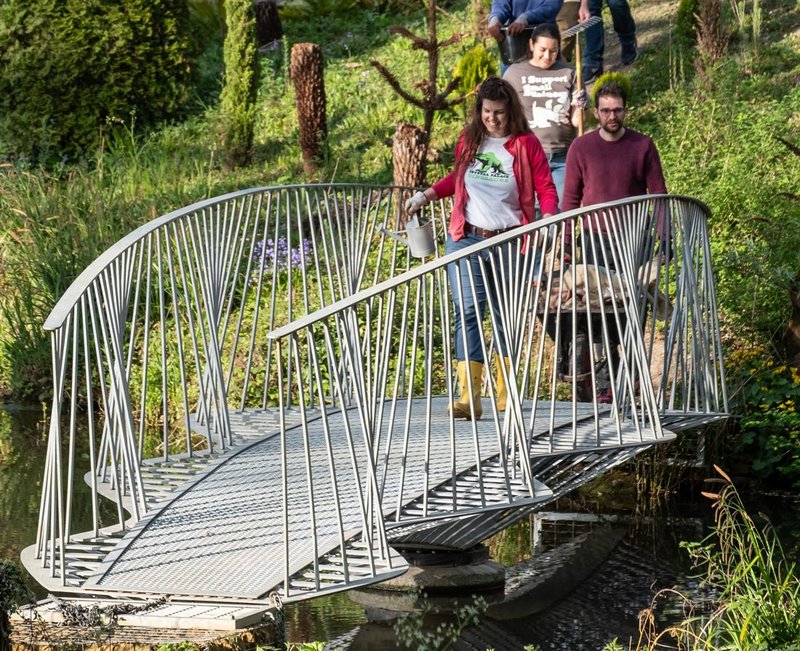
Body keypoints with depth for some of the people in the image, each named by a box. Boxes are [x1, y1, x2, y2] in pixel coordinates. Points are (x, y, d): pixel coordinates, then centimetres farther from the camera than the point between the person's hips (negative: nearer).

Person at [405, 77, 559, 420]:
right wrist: (426, 195, 18)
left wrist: (548, 221, -19)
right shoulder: (468, 141, 8)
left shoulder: (526, 144, -1)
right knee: (468, 312, -10)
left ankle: (505, 392, 22)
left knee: (507, 316, 9)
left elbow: (546, 189, -2)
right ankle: (469, 397, -17)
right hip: (466, 240, 2)